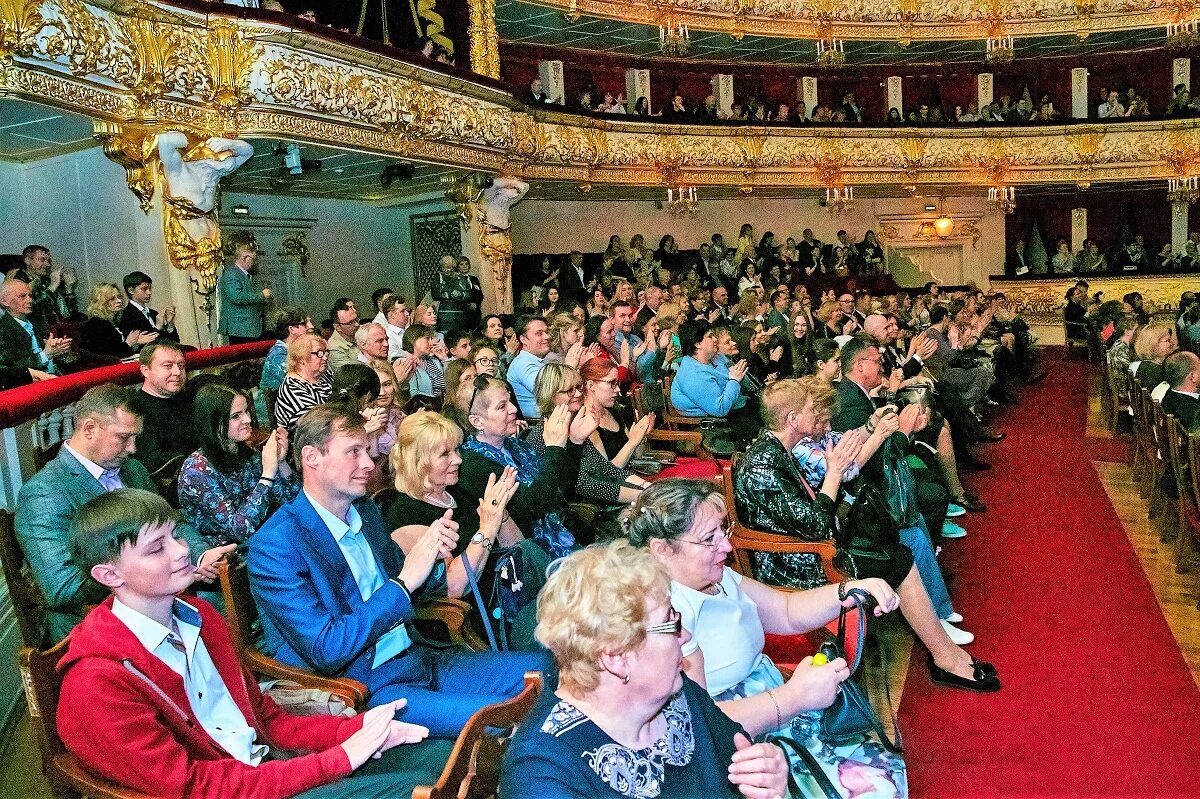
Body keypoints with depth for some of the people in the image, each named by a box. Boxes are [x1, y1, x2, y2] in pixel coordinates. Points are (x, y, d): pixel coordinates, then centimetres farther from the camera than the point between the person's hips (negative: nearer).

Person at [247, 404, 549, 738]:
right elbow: (325, 651, -20)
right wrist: (404, 582, -21)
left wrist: (431, 556, -4)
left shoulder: (365, 510, 8)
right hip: (362, 688, -8)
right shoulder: (274, 546, -15)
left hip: (419, 658, 8)